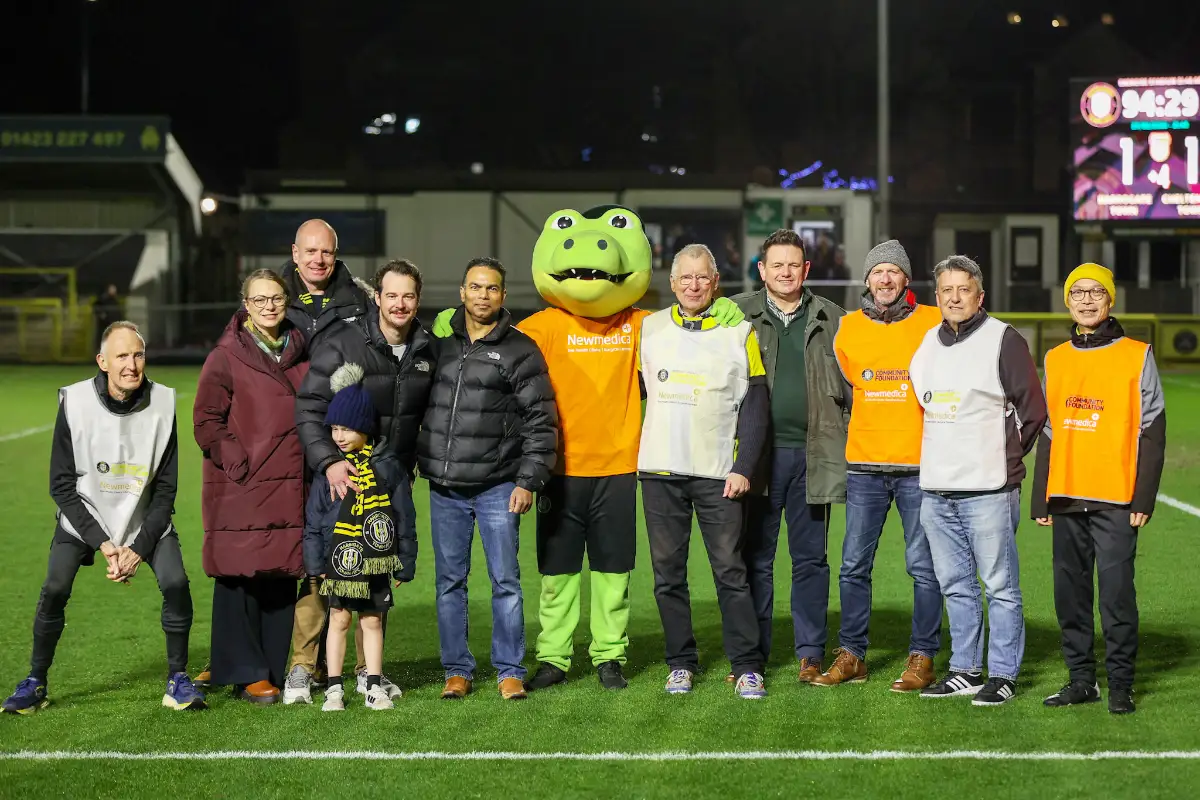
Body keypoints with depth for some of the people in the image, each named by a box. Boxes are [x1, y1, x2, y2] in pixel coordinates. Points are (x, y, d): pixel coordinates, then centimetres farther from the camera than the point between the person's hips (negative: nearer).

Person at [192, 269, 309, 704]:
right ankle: (245, 673, 5)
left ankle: (274, 670, 15)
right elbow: (206, 421, -4)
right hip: (240, 488, -5)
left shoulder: (300, 352, 13)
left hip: (290, 488, 5)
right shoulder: (226, 357, -3)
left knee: (283, 579, 6)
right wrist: (237, 464, -12)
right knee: (240, 579, -3)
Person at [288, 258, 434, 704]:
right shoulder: (343, 341, -11)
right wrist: (328, 462, -26)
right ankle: (302, 668, 5)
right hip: (339, 475, -4)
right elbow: (309, 408, -14)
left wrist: (418, 465, 15)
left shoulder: (426, 351, 5)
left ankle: (369, 670, 19)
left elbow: (429, 413, 19)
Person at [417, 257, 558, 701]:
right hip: (444, 487, 3)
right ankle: (457, 670, 16)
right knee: (450, 581, 7)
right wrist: (415, 464, 7)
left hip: (498, 487, -3)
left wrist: (529, 480, -8)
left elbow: (540, 421, -2)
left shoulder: (520, 350, -1)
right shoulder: (441, 344, 10)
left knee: (505, 580, 0)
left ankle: (509, 672, 8)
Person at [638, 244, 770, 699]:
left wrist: (743, 468, -9)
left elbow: (755, 405, -1)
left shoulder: (740, 332, 2)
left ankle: (747, 668, 3)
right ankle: (681, 664, 14)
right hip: (660, 472, 3)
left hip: (719, 474, -3)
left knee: (730, 571, -3)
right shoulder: (648, 329, 9)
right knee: (668, 573, 5)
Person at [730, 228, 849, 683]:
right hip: (759, 453, -1)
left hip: (814, 453, 1)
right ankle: (752, 655, 11)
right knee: (756, 557, 3)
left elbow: (851, 386, 12)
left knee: (811, 558, 6)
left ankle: (810, 654, 13)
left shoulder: (831, 320, 9)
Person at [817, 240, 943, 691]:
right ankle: (851, 654, 13)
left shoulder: (934, 324, 0)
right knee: (853, 565, 4)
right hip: (864, 464, 3)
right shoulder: (848, 328, 7)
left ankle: (922, 657, 8)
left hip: (919, 466, -2)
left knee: (924, 566, 0)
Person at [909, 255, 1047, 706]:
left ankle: (1002, 675, 3)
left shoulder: (1003, 340, -4)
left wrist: (1005, 457, 3)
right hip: (935, 488, 6)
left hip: (989, 488, -6)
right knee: (955, 585, 12)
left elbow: (1033, 410, -3)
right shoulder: (925, 344, 14)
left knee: (1000, 585, -2)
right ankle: (965, 671, 20)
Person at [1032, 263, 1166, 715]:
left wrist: (1144, 499, -9)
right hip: (1066, 499, 5)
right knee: (1070, 593, 7)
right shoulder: (1055, 360, 13)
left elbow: (1152, 432, -2)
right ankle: (1081, 679, 17)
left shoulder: (1136, 356, 0)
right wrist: (1040, 499, 13)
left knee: (1116, 593, -7)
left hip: (1115, 500, -5)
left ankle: (1120, 685, 1)